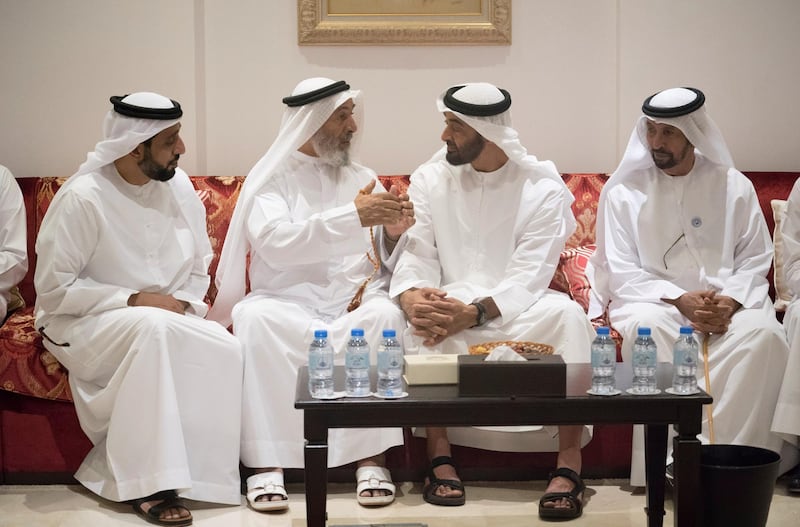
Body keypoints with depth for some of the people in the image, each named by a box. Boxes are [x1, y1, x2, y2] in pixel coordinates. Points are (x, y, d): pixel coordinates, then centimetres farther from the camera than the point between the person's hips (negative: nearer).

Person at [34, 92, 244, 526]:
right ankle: (150, 485, -30)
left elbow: (199, 267, 11)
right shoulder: (82, 197, -17)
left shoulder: (178, 186, 0)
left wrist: (184, 305, -9)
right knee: (154, 327, -37)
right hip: (83, 324, -5)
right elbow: (53, 288, -16)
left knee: (226, 351, -24)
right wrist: (133, 301, -20)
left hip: (165, 320, 5)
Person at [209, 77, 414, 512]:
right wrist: (354, 215, -23)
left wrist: (393, 234, -9)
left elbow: (387, 264, 15)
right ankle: (266, 463, -31)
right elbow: (274, 242, -16)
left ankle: (371, 459, -28)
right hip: (288, 303, -2)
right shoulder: (271, 179, 5)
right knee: (253, 317, -34)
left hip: (356, 303, 2)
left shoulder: (363, 178, 16)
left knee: (384, 314, -31)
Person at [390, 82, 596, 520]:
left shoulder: (542, 189, -5)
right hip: (454, 305, 2)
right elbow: (416, 254, -2)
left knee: (567, 313, -33)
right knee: (424, 317, -33)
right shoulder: (429, 180, 4)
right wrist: (411, 296, -27)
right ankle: (439, 456, -22)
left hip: (517, 308, -1)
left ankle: (569, 464, -29)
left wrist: (474, 313, -31)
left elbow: (528, 276, -14)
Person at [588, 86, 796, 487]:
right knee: (646, 328, -37)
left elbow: (755, 259, 6)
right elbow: (622, 274, -1)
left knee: (765, 333, -32)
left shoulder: (733, 185, 8)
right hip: (653, 300, -1)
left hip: (727, 303, 1)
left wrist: (731, 300, -15)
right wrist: (679, 300, -17)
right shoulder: (623, 191, 4)